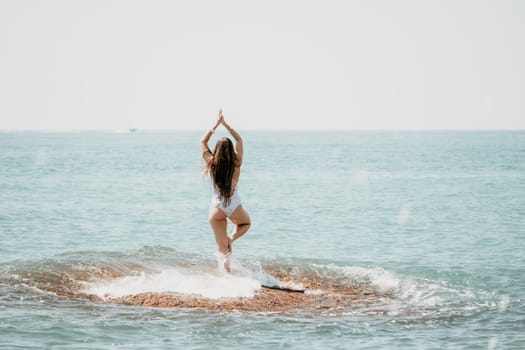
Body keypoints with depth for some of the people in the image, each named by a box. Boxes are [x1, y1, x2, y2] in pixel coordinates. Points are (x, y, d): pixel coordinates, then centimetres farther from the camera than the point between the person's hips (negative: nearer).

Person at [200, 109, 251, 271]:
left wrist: (216, 124, 8)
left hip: (217, 207, 0)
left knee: (221, 247, 7)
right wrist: (225, 124, 6)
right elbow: (239, 139, 6)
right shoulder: (236, 163, -8)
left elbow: (203, 141, 5)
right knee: (246, 223, 33)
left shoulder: (212, 163, -9)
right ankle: (232, 237, 3)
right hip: (235, 205, 0)